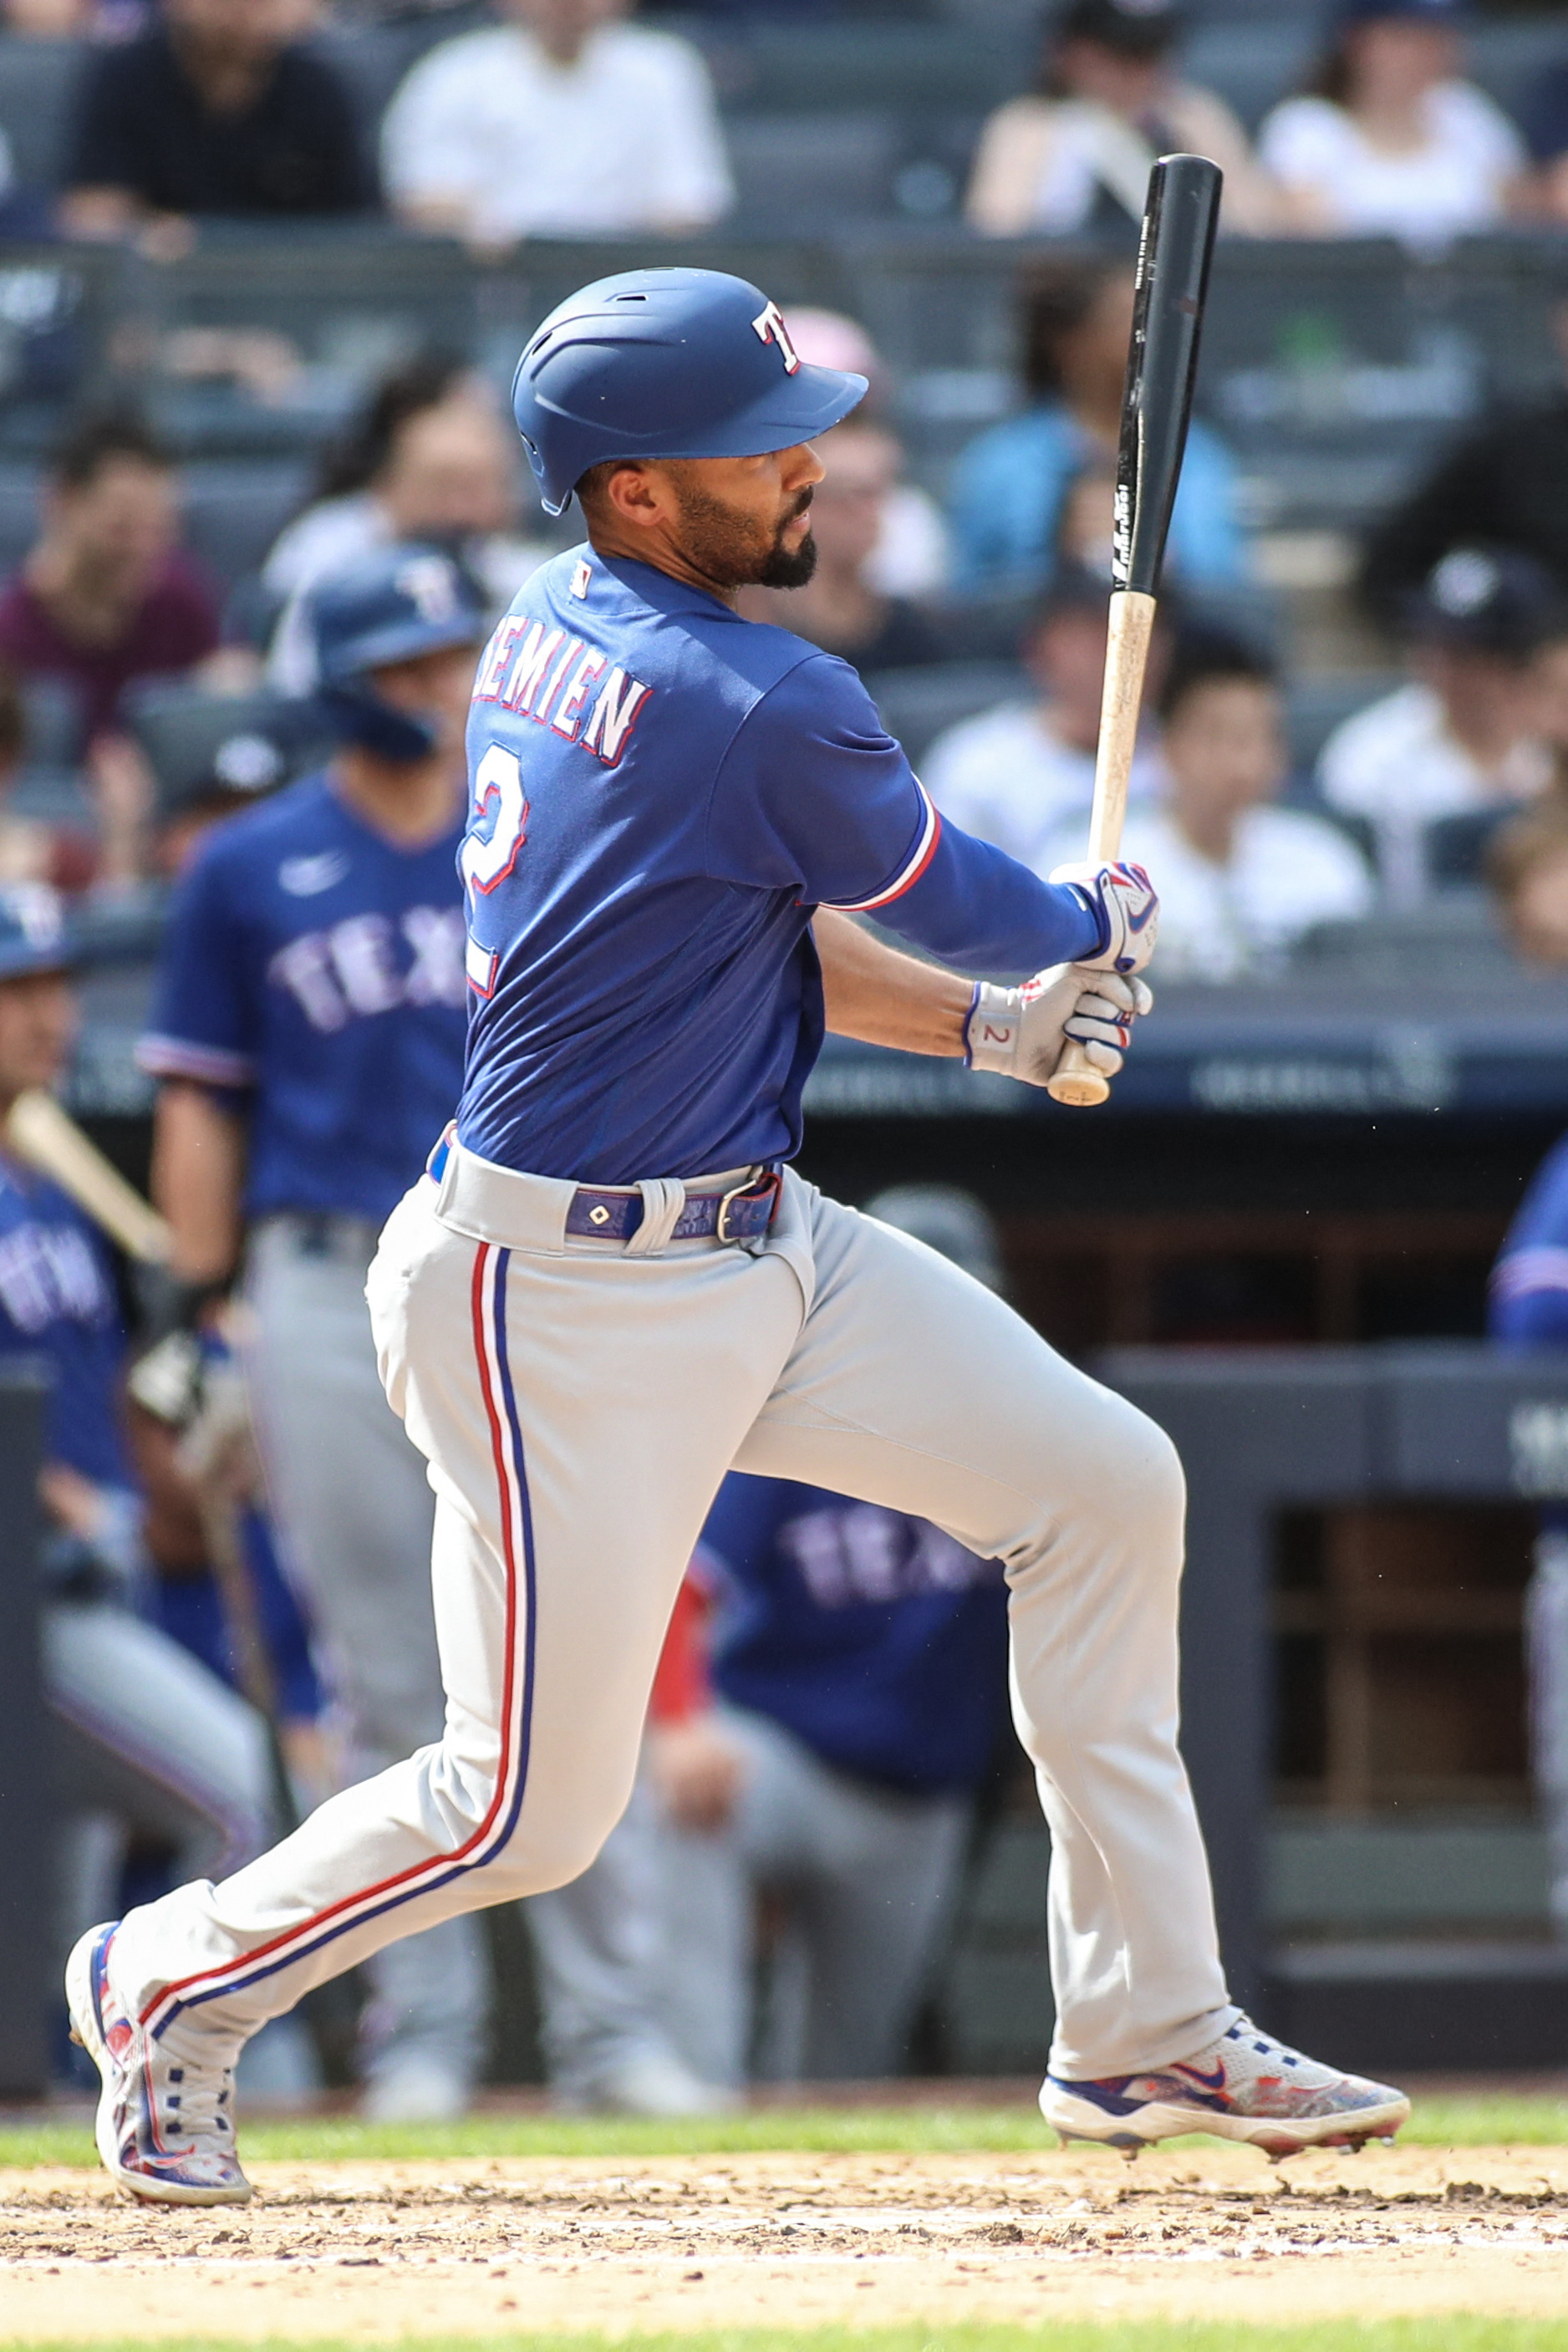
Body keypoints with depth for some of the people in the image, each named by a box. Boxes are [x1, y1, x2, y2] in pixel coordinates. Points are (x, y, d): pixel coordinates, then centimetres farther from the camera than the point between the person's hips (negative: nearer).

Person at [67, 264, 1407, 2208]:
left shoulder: (545, 638, 5)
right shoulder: (762, 709, -23)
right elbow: (969, 911, -7)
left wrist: (992, 1024, 2)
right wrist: (1104, 919, 15)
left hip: (760, 1245, 10)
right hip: (575, 1306, -10)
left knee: (1103, 1485, 6)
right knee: (535, 1808, -1)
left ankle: (1145, 2029, 11)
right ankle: (174, 1980, 25)